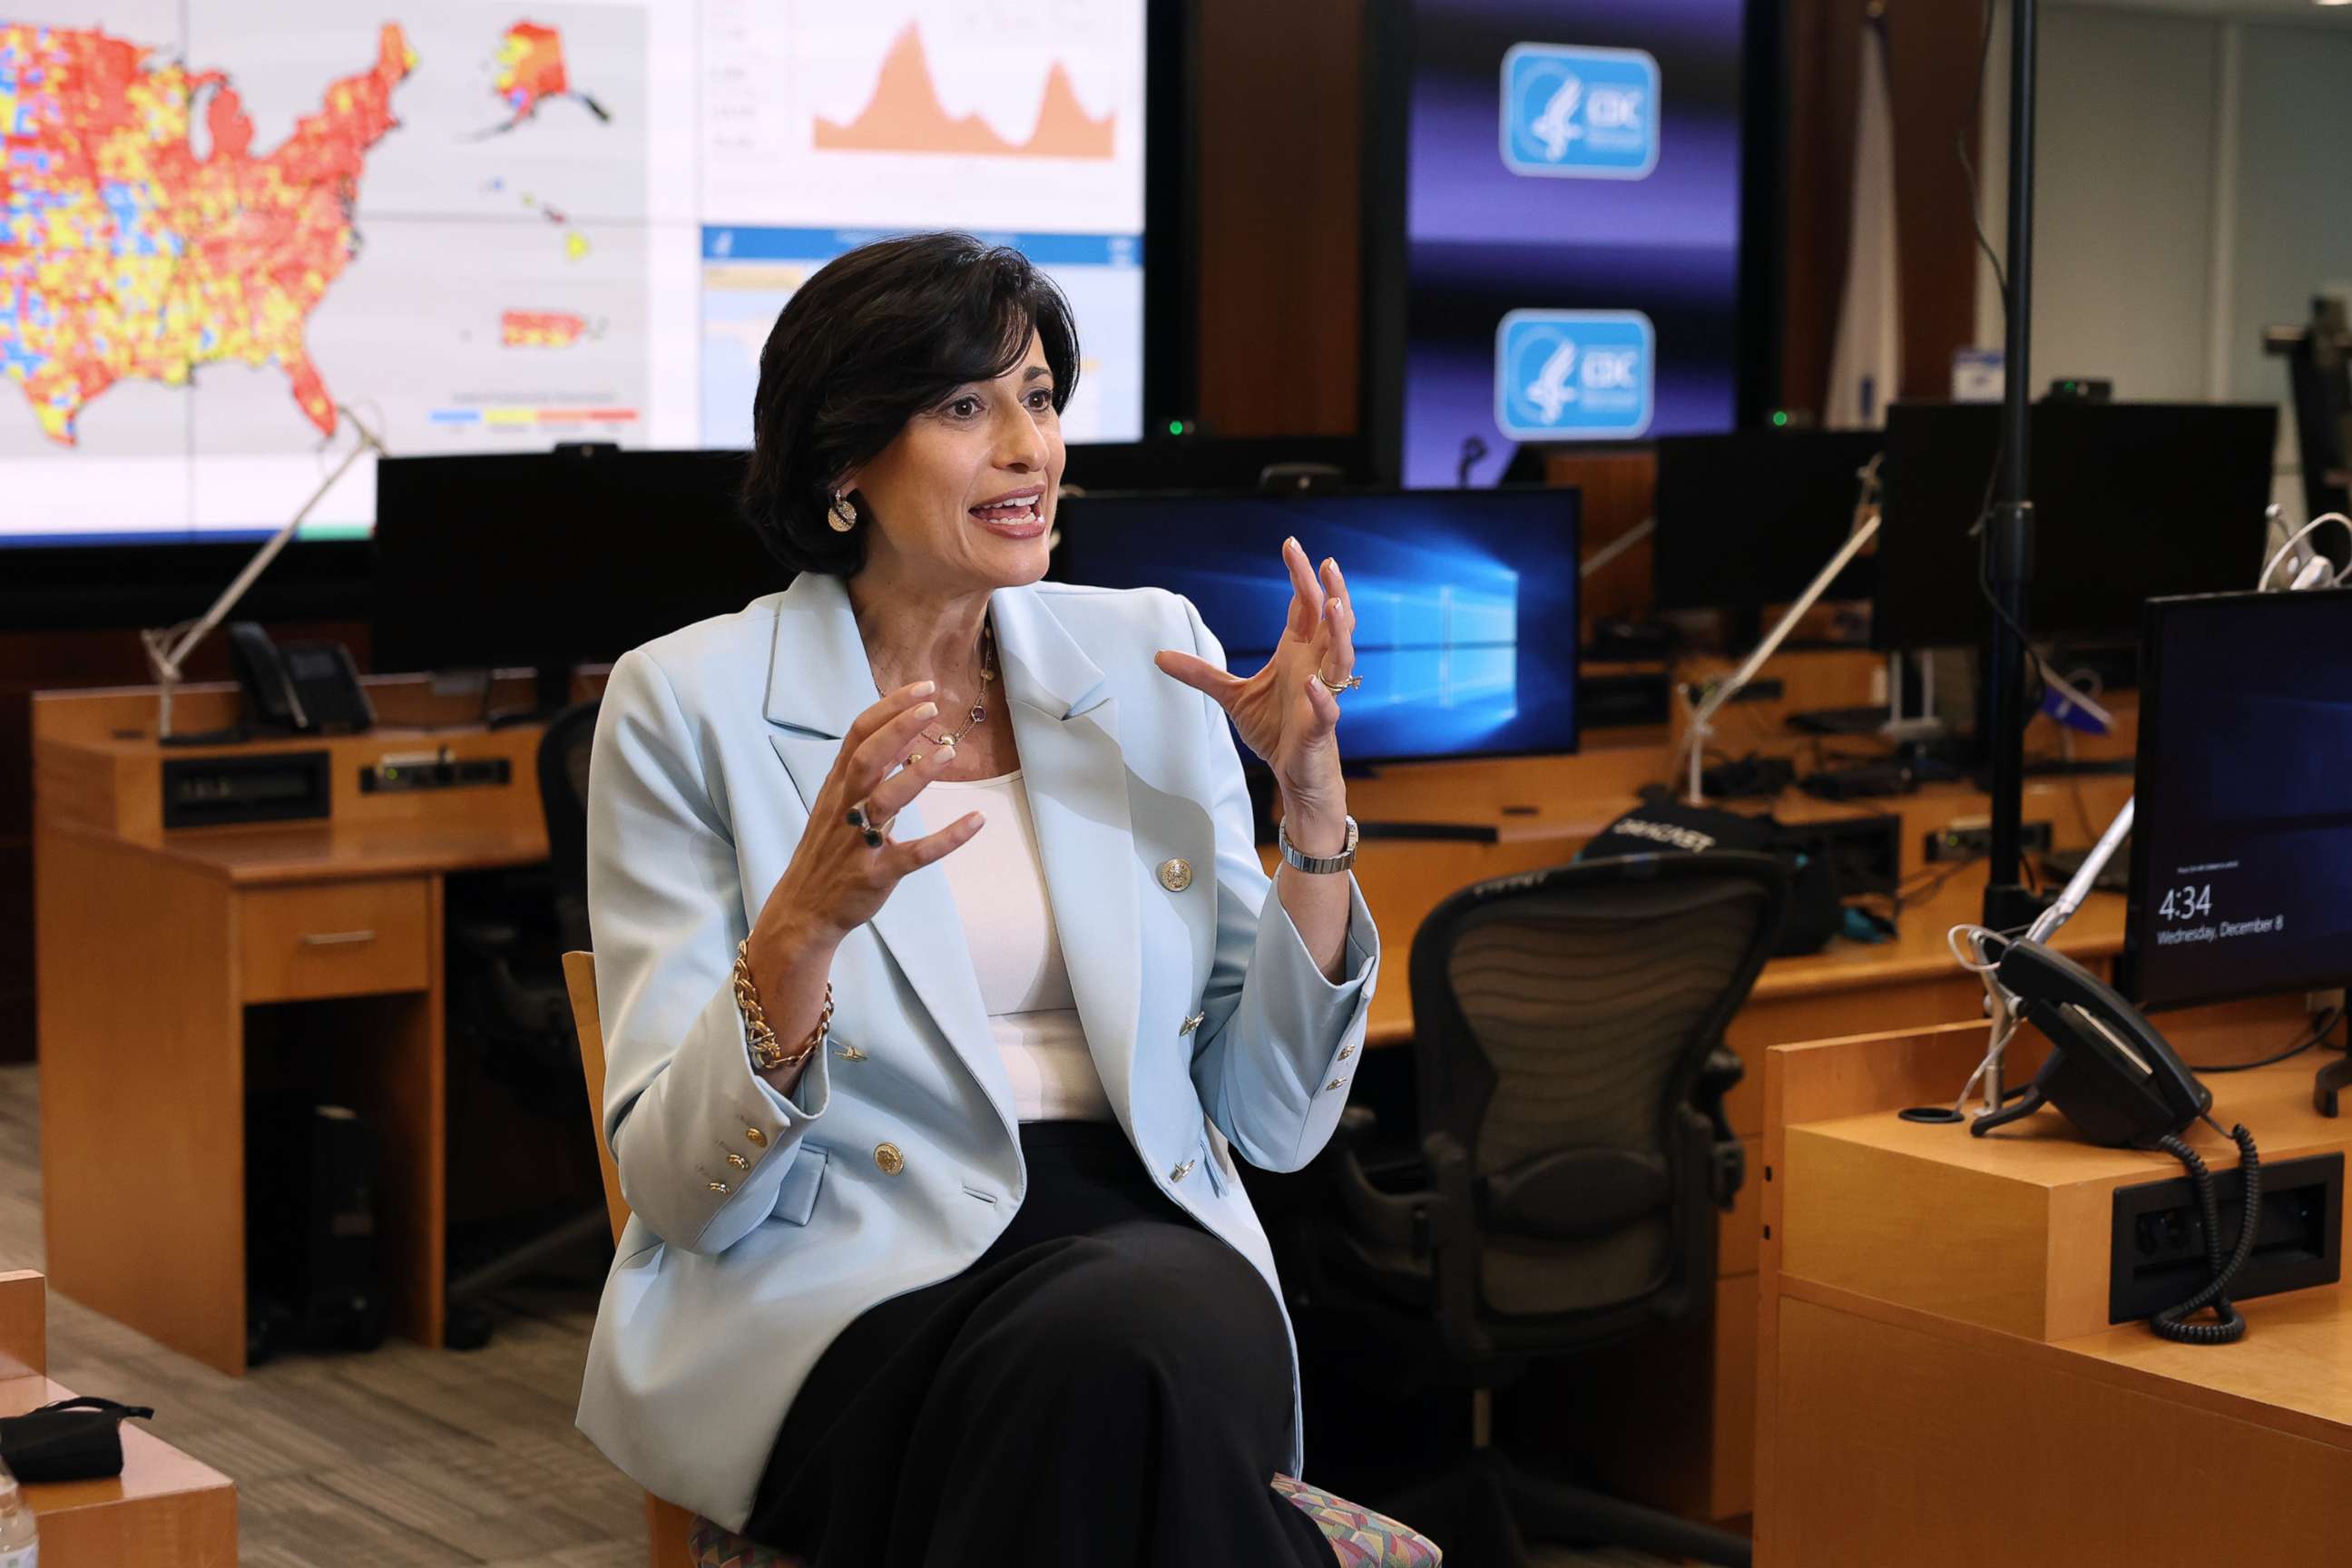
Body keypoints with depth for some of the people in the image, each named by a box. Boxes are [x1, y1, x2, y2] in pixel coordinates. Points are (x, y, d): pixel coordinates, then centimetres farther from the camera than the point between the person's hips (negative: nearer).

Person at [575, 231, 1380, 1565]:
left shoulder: (1148, 656, 10)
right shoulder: (691, 703, 0)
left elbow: (1273, 1119, 9)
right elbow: (682, 1190, -6)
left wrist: (1314, 802, -4)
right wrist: (809, 921, -23)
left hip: (1140, 1243, 3)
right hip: (836, 1287, -3)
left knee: (1185, 1332, -34)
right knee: (1117, 1369, -35)